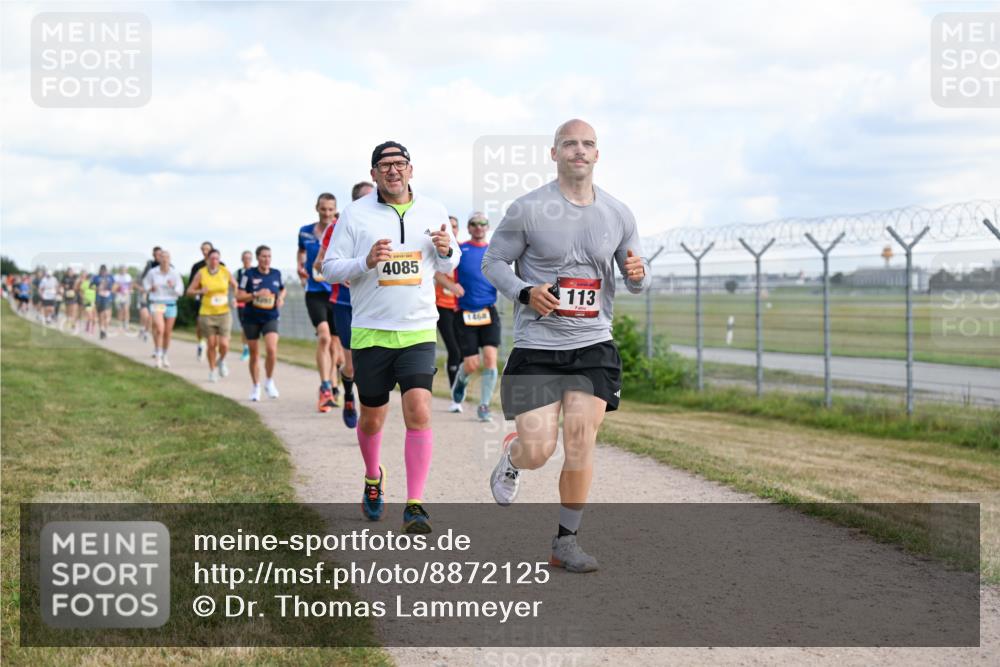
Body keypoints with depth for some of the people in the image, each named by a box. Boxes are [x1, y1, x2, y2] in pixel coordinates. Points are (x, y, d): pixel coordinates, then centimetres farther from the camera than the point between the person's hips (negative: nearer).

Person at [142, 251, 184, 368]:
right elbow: (145, 283, 15)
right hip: (156, 304, -2)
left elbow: (180, 291, -2)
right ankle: (158, 356, -11)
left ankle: (164, 356, 30)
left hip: (171, 305, 2)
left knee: (167, 333, 9)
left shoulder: (175, 273, -3)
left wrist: (173, 287, -23)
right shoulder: (152, 272, -3)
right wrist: (150, 288, -7)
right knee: (160, 329, -22)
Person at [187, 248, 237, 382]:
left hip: (224, 313, 1)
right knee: (212, 344, 3)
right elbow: (189, 291, 0)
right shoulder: (201, 273, -4)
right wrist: (200, 291, -20)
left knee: (224, 345, -8)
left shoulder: (225, 272, 0)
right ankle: (212, 370, 23)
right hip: (207, 314, -1)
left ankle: (221, 361, 26)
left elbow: (235, 285, 16)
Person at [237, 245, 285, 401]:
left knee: (272, 350, -18)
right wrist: (256, 295, -21)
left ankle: (270, 382, 2)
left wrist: (281, 298, 1)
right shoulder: (249, 274, -6)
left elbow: (282, 289, 22)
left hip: (270, 318, 1)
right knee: (254, 354, 7)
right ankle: (256, 387, 23)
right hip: (251, 319, -1)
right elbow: (239, 296, -7)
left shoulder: (276, 274, 3)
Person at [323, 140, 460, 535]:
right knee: (371, 419, 10)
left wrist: (446, 251, -6)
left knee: (418, 411, -16)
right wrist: (366, 262, -18)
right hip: (370, 332, 0)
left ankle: (414, 505, -12)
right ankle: (373, 479, 41)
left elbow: (449, 265, 18)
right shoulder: (355, 214, 0)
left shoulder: (433, 212, 7)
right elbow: (329, 269, 0)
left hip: (419, 331, 0)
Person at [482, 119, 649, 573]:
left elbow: (635, 280, 14)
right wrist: (525, 293, -17)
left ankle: (565, 542, 8)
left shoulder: (618, 214, 5)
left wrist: (638, 273, -11)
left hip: (594, 346, 3)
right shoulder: (528, 210, -6)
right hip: (536, 347, -3)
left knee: (580, 441, -6)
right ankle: (512, 455, 33)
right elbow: (492, 262, 1)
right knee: (537, 450, -7)